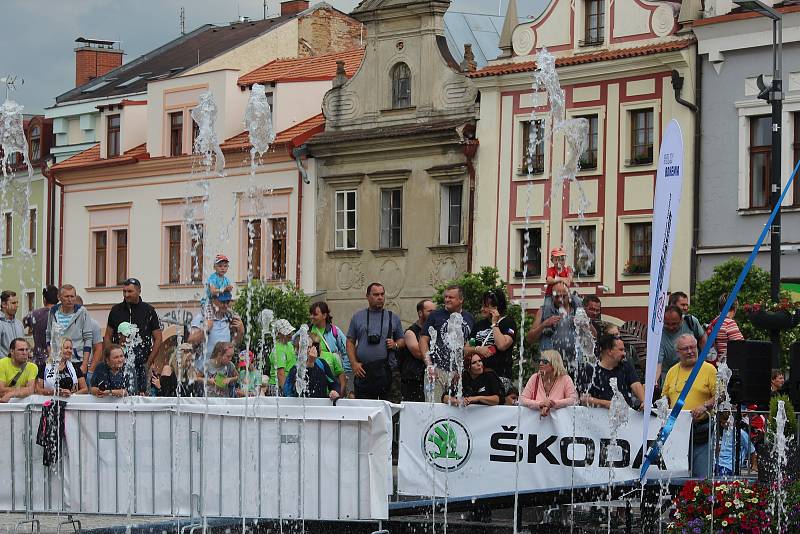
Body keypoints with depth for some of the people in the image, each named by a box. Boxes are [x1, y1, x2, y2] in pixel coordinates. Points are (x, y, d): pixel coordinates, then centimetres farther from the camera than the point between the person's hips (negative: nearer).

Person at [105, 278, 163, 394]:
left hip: (141, 363, -2)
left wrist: (149, 362, -5)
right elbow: (108, 337, 13)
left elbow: (157, 338, 4)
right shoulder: (116, 310, 10)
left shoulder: (148, 311, 4)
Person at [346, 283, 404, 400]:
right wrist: (354, 363, -3)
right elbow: (350, 342, 9)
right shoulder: (358, 317, 10)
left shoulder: (393, 318, 12)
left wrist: (395, 345, -6)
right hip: (363, 370, 0)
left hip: (386, 370, 0)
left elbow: (402, 340, 17)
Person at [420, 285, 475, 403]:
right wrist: (429, 366, -9)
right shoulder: (435, 316, 6)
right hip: (437, 369, -2)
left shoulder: (469, 319, 13)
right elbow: (423, 340, 2)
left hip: (458, 371, 2)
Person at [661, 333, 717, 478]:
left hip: (701, 431, -4)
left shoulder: (709, 369, 2)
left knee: (702, 476, -9)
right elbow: (665, 398, 22)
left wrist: (705, 406, -18)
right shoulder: (672, 371, 15)